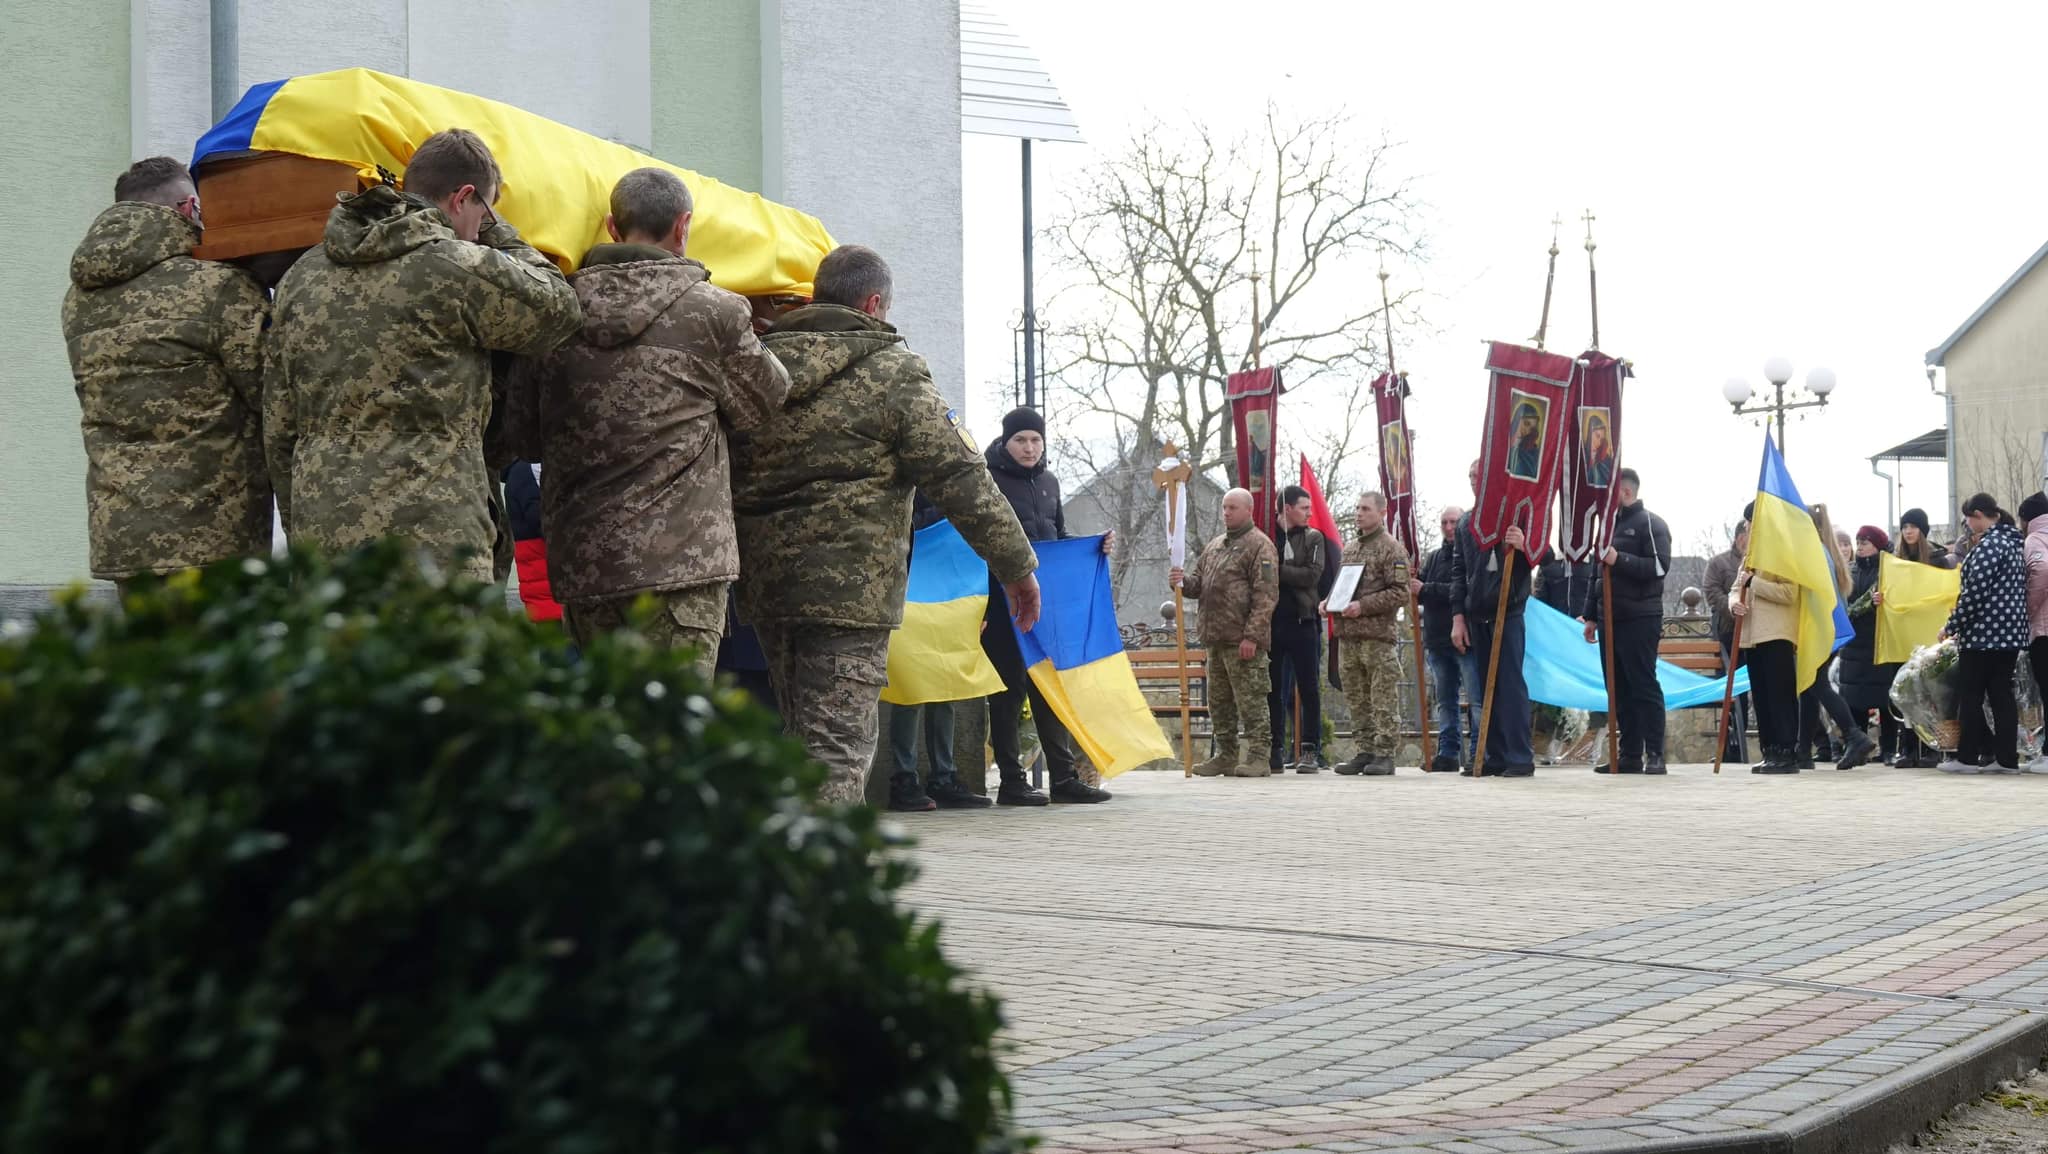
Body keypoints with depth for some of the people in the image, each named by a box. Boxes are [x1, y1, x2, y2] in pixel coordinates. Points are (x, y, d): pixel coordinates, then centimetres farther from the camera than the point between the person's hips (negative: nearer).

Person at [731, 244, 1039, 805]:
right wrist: (1016, 565, 0)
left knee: (800, 738, 19)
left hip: (764, 582, 6)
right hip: (852, 585, -6)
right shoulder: (893, 370, -5)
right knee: (838, 747, -7)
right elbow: (959, 478, -7)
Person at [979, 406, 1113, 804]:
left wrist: (1095, 546, 5)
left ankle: (1064, 776, 11)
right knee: (1008, 689, -1)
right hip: (1002, 603, -6)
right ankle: (1011, 781, 4)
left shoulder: (1048, 482, 15)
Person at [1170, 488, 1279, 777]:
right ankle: (1226, 756, 19)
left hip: (1242, 641, -8)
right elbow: (1199, 583, 23)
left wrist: (1252, 635, -19)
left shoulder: (1259, 545, -6)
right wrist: (1183, 581, -1)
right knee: (1219, 701, 12)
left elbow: (1266, 595, -13)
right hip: (1215, 639, 8)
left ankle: (1257, 757, -3)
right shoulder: (1214, 546, 20)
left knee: (1250, 699, -7)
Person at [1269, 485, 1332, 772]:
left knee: (1309, 689, 0)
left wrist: (1277, 569, -9)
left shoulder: (1313, 538, 7)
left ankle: (1310, 750, 5)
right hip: (1272, 621, 1)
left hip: (1302, 621, 0)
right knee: (1274, 690, 5)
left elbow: (1312, 575, -7)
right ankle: (1275, 751, 11)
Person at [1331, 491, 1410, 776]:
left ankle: (1385, 754, -2)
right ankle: (1365, 751, 15)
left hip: (1379, 636, -7)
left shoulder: (1392, 549, -4)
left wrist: (1363, 606, -17)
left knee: (1384, 699, -5)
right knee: (1356, 699, 9)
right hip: (1349, 635, 7)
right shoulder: (1349, 548, 19)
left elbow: (1400, 593, -10)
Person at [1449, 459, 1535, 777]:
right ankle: (1497, 757, 9)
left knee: (1511, 682, -9)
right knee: (1487, 687, 5)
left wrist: (1524, 546, -21)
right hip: (1476, 614, 5)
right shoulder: (1465, 524, 16)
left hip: (1508, 611, -5)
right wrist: (1458, 617, 8)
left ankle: (1520, 758, -9)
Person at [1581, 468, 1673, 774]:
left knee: (1644, 686, -8)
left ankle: (1655, 755, -6)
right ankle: (1629, 755, 9)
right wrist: (1591, 616, 20)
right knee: (1619, 689, 6)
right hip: (1611, 620, 8)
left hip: (1640, 620, -8)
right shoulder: (1609, 524, 20)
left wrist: (1619, 559, -22)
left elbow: (1660, 565, -16)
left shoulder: (1650, 524, -3)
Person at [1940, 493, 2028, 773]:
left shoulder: (1989, 545, -16)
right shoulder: (2014, 541, 14)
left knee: (1970, 696, 0)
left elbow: (1974, 594, -20)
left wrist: (1951, 626, -11)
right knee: (2001, 694, 8)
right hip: (2011, 632, 9)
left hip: (1983, 633, -9)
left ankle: (1967, 757, 2)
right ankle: (2008, 758, 5)